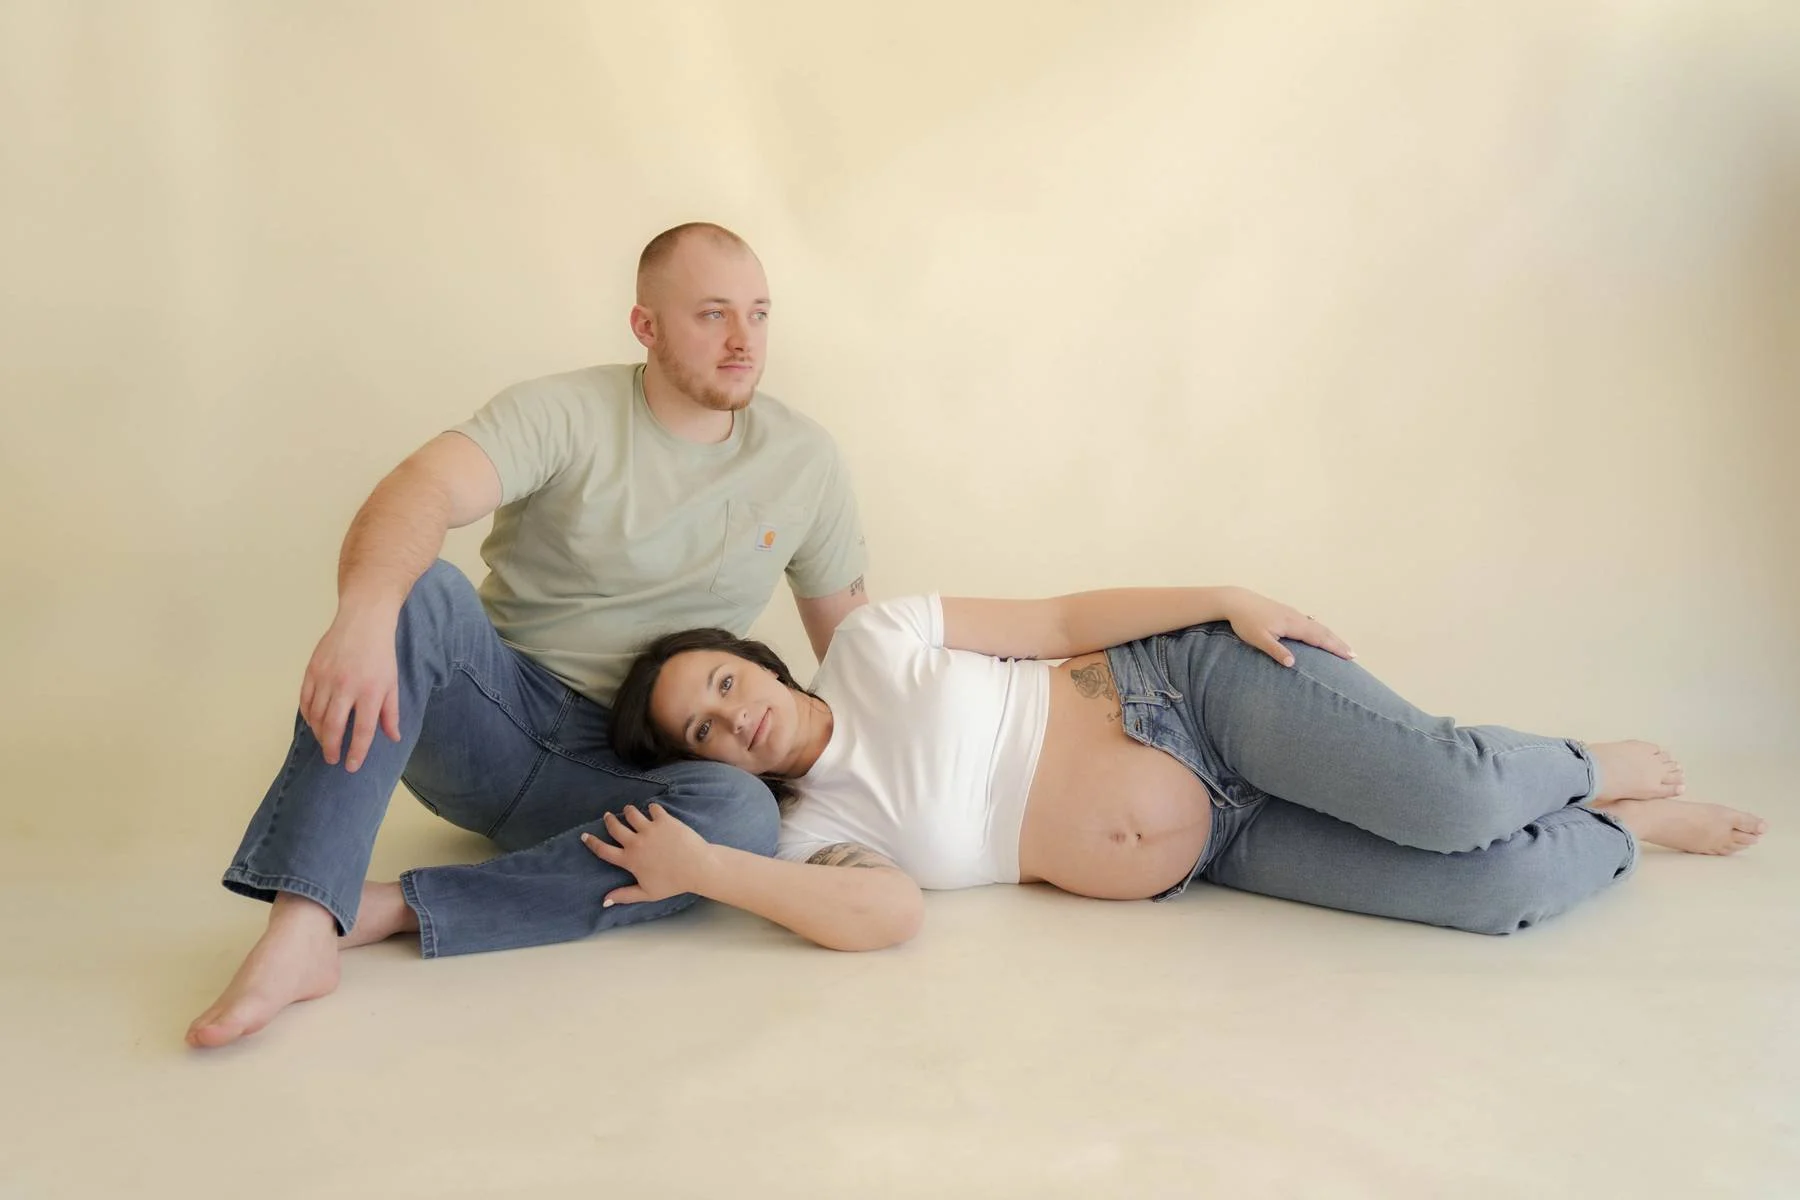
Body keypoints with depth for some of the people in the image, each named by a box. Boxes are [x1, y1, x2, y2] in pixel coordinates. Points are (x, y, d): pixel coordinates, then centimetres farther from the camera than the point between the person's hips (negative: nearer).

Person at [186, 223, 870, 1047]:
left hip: (620, 772, 2)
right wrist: (365, 614, -49)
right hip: (498, 717, -2)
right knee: (416, 592, -31)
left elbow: (850, 641, 12)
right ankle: (301, 927, -39)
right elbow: (424, 490, -28)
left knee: (744, 818, -31)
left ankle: (391, 910, -28)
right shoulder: (564, 415, -9)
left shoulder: (804, 462, 3)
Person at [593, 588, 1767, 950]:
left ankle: (1597, 767, 14)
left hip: (1191, 677, 0)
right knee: (1501, 892, -15)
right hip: (1213, 850, 1)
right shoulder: (814, 832, 0)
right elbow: (888, 915, -22)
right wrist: (703, 866, -27)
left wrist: (1231, 599, -9)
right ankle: (1632, 827, 21)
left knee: (1452, 798, -25)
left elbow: (1062, 619, 0)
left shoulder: (874, 642, -1)